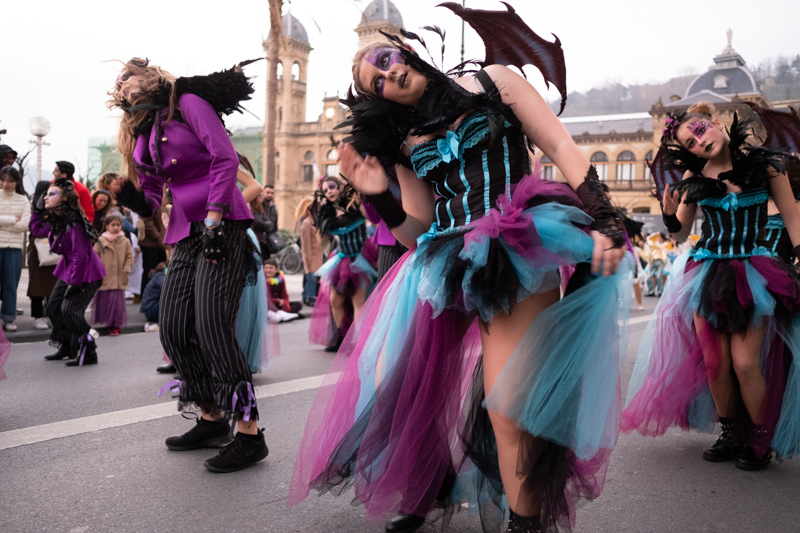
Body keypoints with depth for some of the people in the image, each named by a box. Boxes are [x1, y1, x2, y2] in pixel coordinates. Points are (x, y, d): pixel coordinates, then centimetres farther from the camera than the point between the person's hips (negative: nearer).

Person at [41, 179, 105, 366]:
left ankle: (88, 352, -9)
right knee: (53, 306, 10)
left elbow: (80, 254, -25)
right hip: (68, 269, 10)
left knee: (69, 309, -18)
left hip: (86, 273, -10)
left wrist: (74, 282, -24)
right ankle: (67, 347, 25)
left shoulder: (74, 223, -24)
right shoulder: (56, 221, 5)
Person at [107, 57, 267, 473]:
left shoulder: (188, 103, 2)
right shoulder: (140, 138, 22)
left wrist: (213, 218, -17)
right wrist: (128, 195, 0)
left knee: (212, 328, -17)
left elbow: (225, 158, -10)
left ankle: (249, 434, -11)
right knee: (173, 330, 3)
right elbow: (149, 202, 22)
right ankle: (212, 421, 16)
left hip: (222, 225, -8)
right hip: (186, 235, 8)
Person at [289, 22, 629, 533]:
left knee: (506, 409, -18)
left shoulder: (491, 83, 9)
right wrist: (379, 197, -1)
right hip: (450, 271, 5)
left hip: (519, 255, -5)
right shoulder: (406, 147, 18)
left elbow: (565, 150, 2)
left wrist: (603, 222, -10)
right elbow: (419, 236, 14)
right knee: (395, 385, 4)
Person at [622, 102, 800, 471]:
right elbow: (680, 234, 9)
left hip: (754, 272, -2)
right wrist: (670, 216, -12)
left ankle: (761, 441, 12)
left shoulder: (764, 164, -1)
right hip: (707, 271, 2)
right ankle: (730, 435, 24)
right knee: (715, 364, 2)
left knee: (745, 363, -10)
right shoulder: (694, 177, 3)